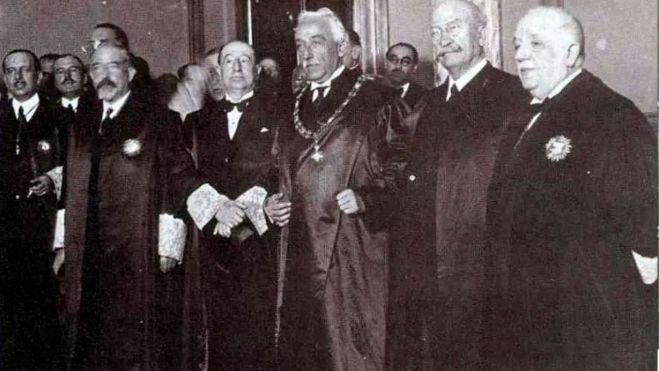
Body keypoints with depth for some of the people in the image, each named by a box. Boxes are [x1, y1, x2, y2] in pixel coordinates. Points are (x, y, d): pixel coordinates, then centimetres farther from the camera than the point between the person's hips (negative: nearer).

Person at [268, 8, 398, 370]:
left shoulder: (372, 101, -3)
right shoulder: (295, 107, 15)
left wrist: (365, 198, -22)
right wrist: (273, 204, 5)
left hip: (352, 256, -5)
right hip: (299, 256, 6)